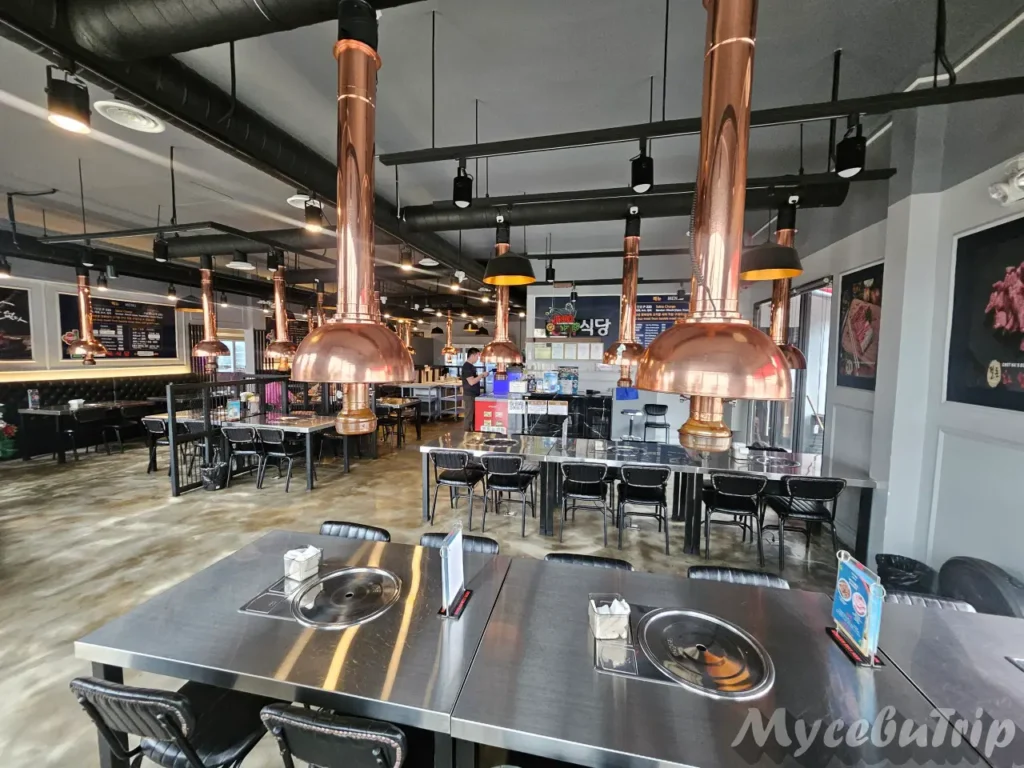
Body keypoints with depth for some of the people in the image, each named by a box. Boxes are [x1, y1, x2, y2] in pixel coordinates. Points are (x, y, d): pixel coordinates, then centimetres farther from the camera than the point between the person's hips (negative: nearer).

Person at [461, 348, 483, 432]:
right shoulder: (467, 366, -17)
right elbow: (471, 382, -23)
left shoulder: (471, 366, 14)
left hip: (474, 395, 10)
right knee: (469, 417, -3)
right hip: (469, 396, -10)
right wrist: (482, 376, -15)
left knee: (474, 416, 14)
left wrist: (480, 376, 10)